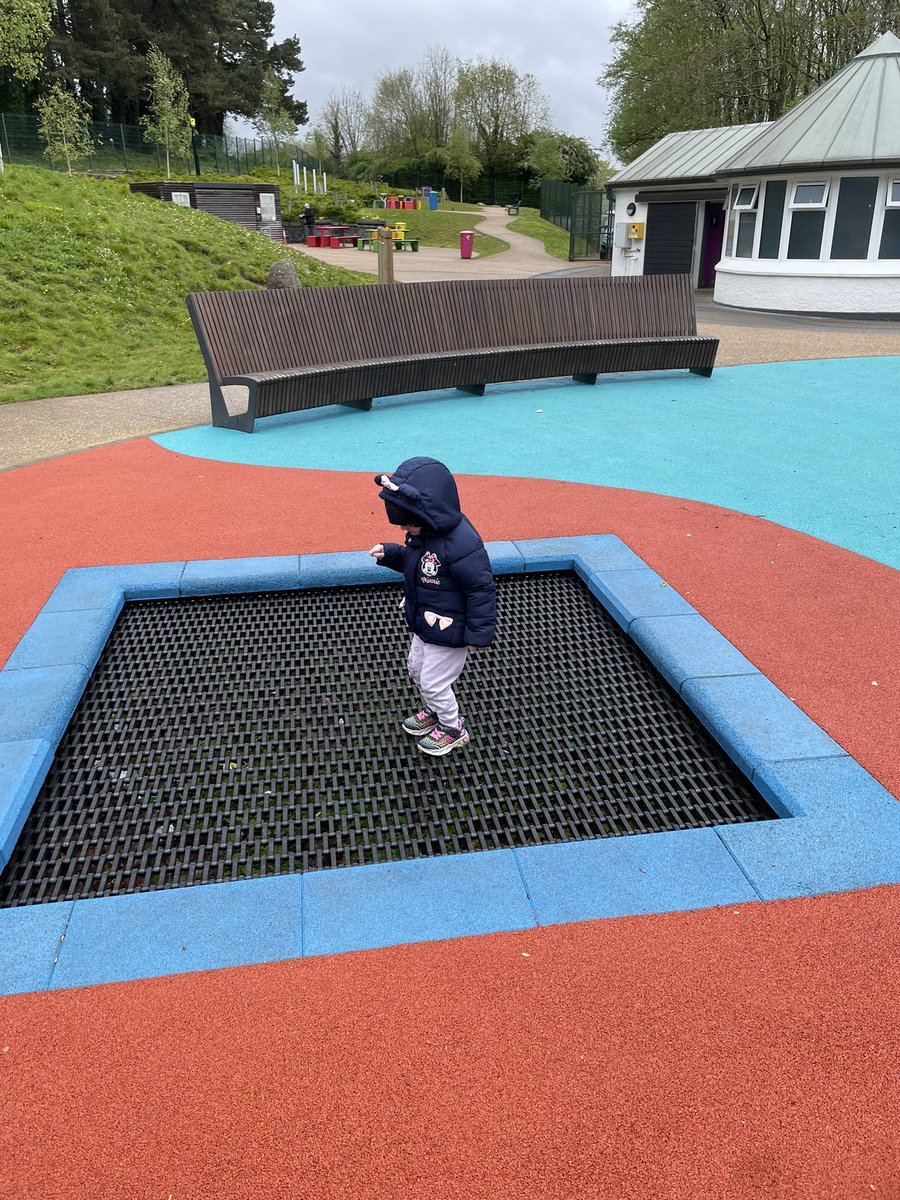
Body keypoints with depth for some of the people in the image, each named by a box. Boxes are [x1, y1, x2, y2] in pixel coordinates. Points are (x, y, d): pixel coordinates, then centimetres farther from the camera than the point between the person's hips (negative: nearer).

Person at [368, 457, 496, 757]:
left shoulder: (460, 544, -34)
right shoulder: (423, 532, -7)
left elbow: (481, 589, -26)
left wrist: (478, 634, -21)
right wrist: (389, 553, -5)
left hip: (448, 634, -9)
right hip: (424, 625, 9)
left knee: (433, 683, 8)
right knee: (417, 670, 26)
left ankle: (453, 730, 34)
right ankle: (432, 713, 52)